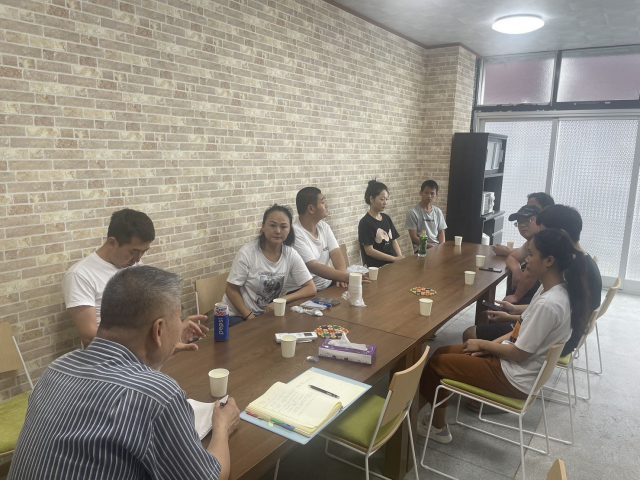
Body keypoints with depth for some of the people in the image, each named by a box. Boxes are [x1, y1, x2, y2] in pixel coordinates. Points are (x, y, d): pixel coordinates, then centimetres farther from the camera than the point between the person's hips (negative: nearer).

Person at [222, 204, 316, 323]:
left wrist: (283, 300, -17)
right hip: (237, 316, -4)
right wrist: (250, 318, -18)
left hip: (267, 314, 5)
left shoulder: (291, 255, -6)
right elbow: (231, 290, -9)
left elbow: (311, 289, -4)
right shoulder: (247, 253, -14)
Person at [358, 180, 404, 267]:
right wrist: (395, 259, -13)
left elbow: (394, 241, 15)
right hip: (376, 267, -6)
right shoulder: (365, 223, -7)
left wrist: (400, 257, -3)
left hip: (392, 263, 7)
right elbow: (369, 250, -11)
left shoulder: (387, 218, 13)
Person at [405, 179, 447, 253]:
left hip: (438, 247, 5)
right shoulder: (413, 213, -5)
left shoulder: (438, 212, 10)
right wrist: (430, 246, -15)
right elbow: (414, 237, -7)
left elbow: (441, 232, 13)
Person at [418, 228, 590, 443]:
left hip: (516, 378, -9)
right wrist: (492, 344, 1)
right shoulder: (554, 289, -2)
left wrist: (483, 345, -9)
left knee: (436, 363, -1)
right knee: (444, 352, 11)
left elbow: (519, 354, -24)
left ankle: (438, 426, 18)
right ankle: (437, 414, 21)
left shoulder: (548, 304, -31)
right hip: (519, 363, 9)